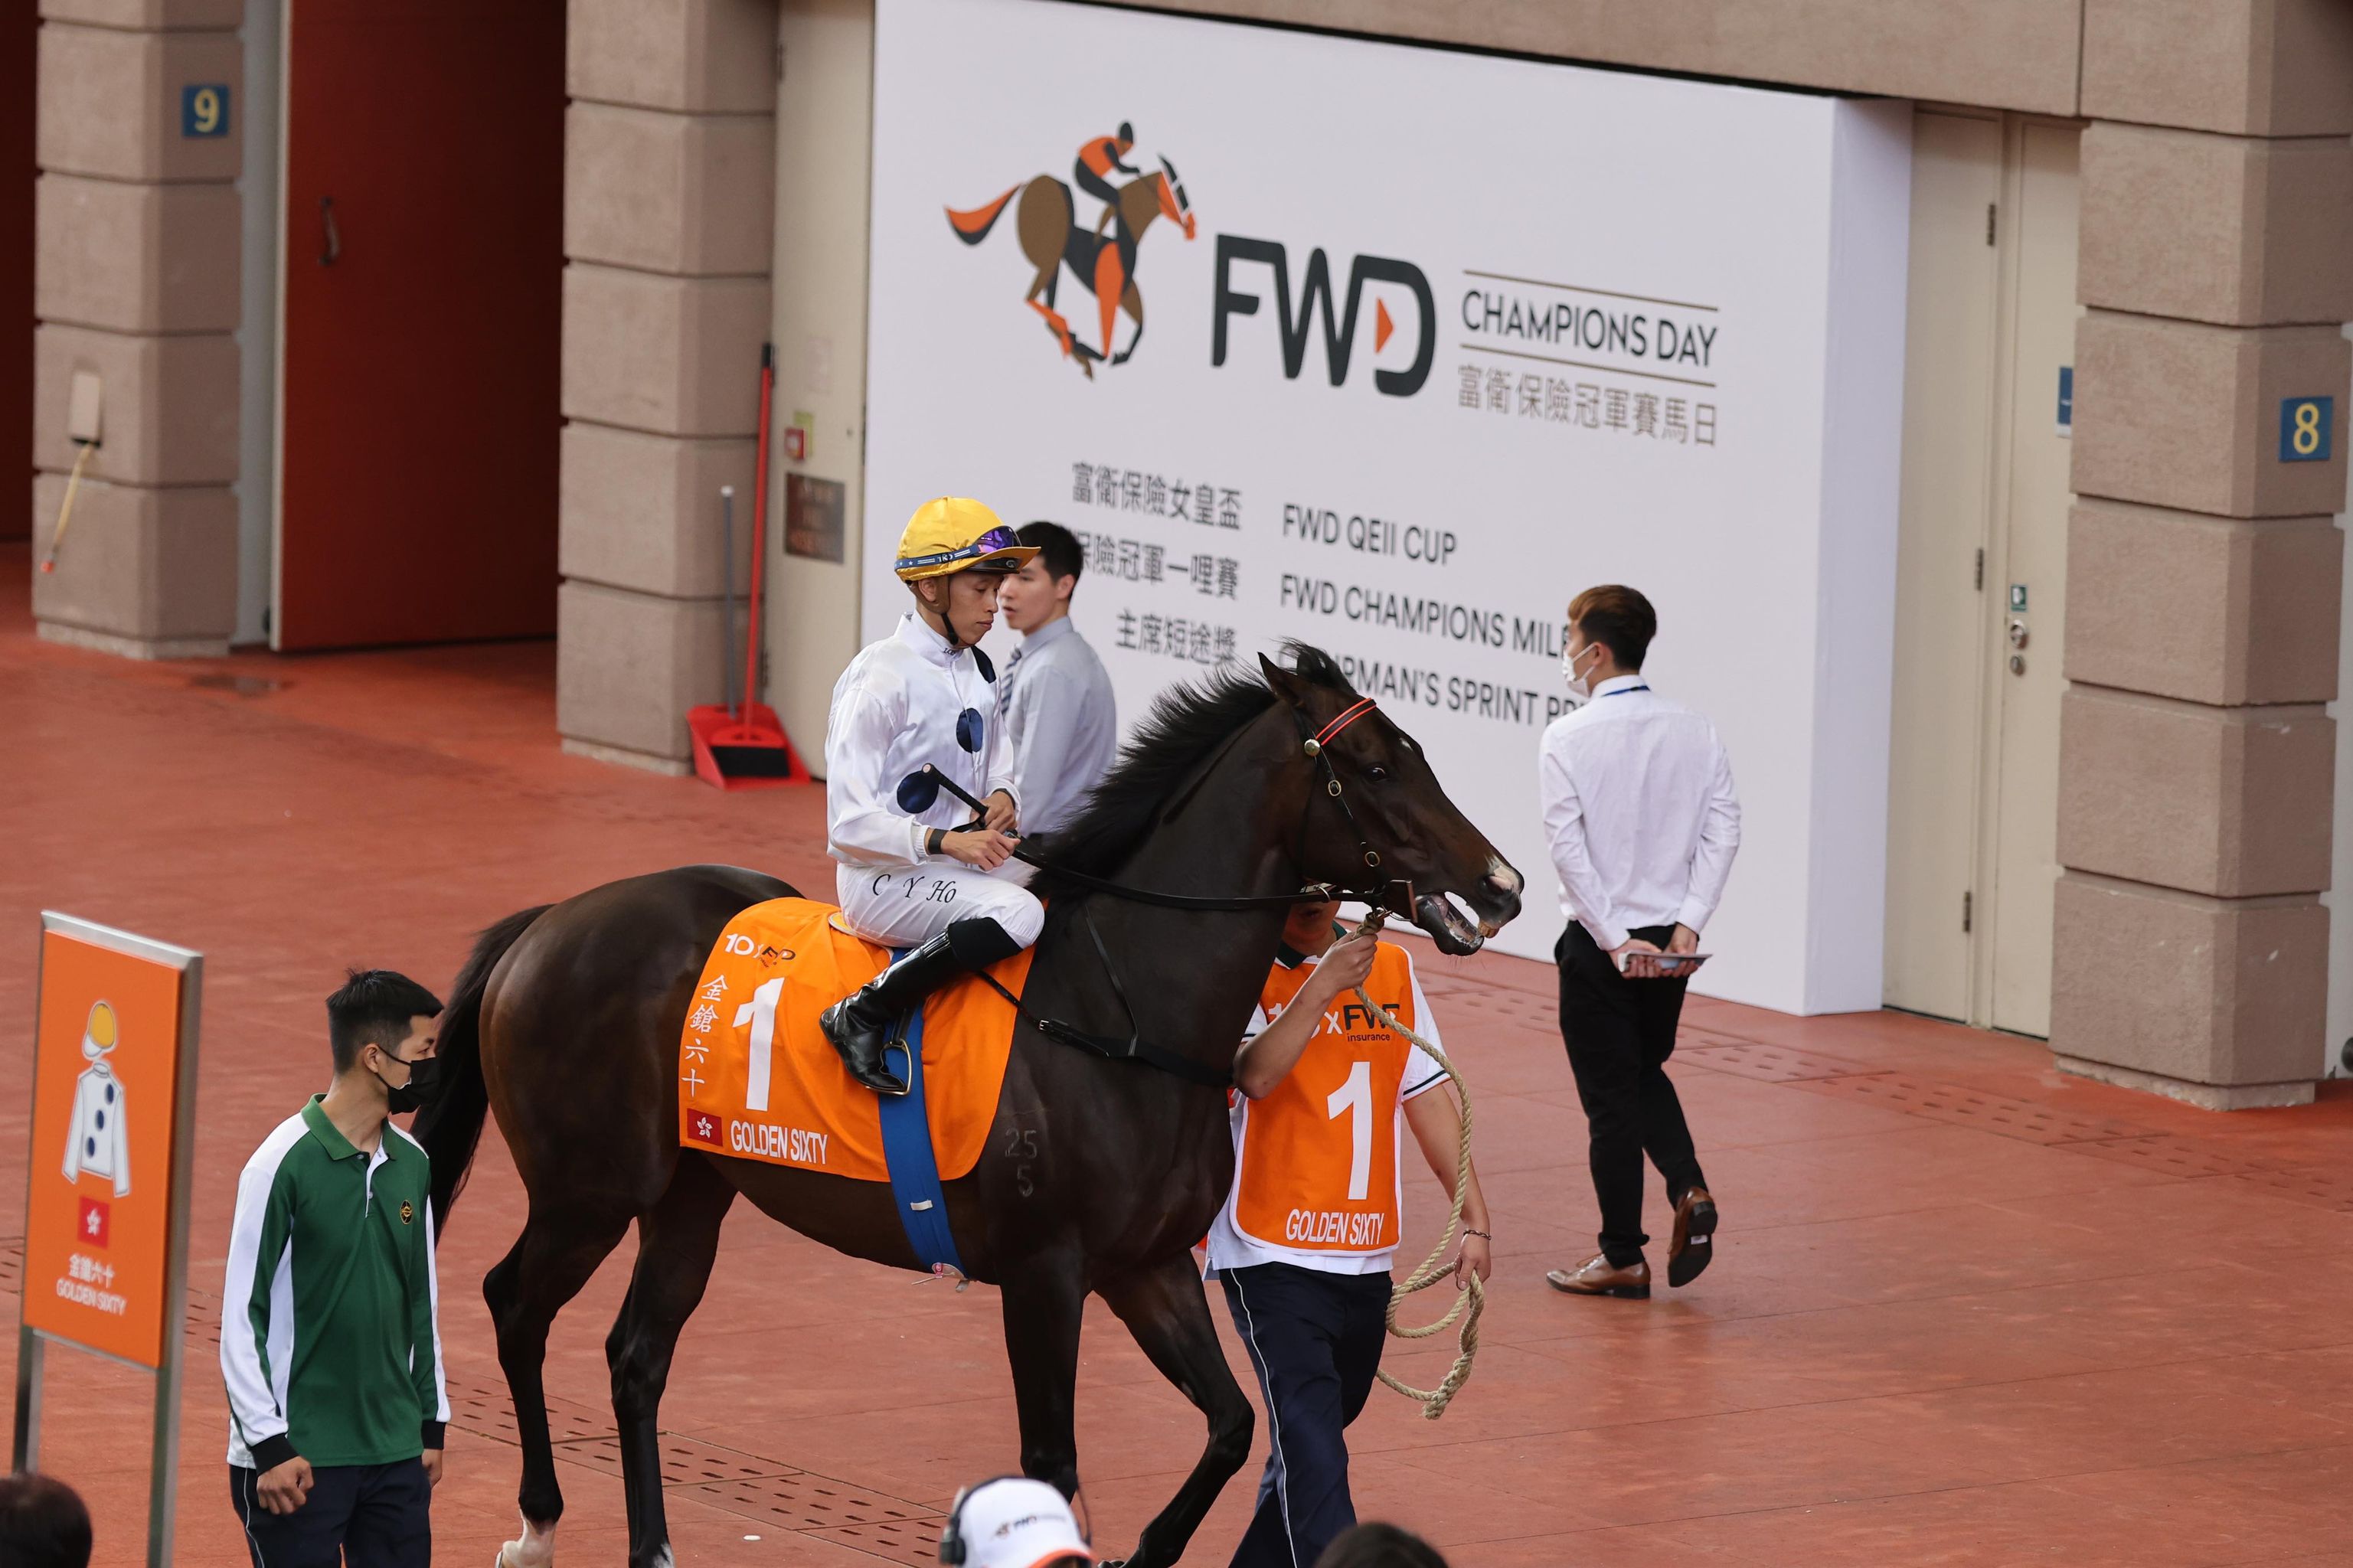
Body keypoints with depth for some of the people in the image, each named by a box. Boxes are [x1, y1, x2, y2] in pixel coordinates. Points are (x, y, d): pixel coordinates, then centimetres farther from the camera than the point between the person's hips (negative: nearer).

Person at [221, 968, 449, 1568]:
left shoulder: (412, 1164, 8)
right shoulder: (285, 1163, -11)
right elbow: (241, 1314, -10)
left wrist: (432, 1423, 18)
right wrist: (269, 1444, -13)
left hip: (397, 1453, 6)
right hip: (300, 1457, -6)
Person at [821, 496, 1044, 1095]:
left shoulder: (979, 673, 10)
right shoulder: (883, 676, -15)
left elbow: (997, 763, 23)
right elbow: (850, 823, -18)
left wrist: (1002, 798, -2)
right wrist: (945, 841, -29)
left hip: (960, 863, 8)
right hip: (883, 881, -8)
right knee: (1018, 912, -32)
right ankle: (862, 1016, -24)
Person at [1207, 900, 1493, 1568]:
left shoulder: (1391, 968, 8)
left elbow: (1428, 1097, 11)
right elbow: (1255, 1074, -27)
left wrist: (1474, 1218, 8)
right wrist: (1321, 987, -32)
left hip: (1365, 1259, 6)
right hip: (1272, 1255, -6)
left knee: (1311, 1443, 17)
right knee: (1313, 1450, -17)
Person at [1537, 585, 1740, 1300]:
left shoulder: (1568, 738, -11)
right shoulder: (1695, 732, 2)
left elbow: (1569, 847, -17)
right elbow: (1723, 829, -4)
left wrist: (1614, 940, -14)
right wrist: (1688, 923, -6)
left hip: (1599, 940, -5)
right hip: (1670, 940, 5)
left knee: (1611, 1095, 4)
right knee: (1646, 1075, 23)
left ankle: (1623, 1259, 9)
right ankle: (1689, 1190, 1)